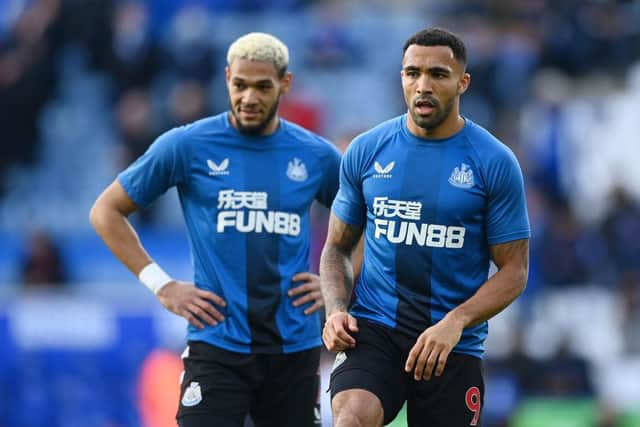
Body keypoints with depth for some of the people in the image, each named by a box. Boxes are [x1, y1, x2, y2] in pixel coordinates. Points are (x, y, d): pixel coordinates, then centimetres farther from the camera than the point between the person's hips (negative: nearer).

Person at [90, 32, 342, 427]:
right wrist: (161, 285, -3)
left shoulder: (317, 155, 5)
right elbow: (106, 211, 4)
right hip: (217, 344, -3)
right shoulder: (186, 146, -2)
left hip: (296, 347, 3)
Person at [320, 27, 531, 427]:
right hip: (374, 330, 0)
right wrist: (337, 309, -7)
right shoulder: (366, 150, 4)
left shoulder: (495, 163, -3)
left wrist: (455, 322, -19)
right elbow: (338, 247, 13)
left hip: (453, 346, 0)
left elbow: (514, 270, -3)